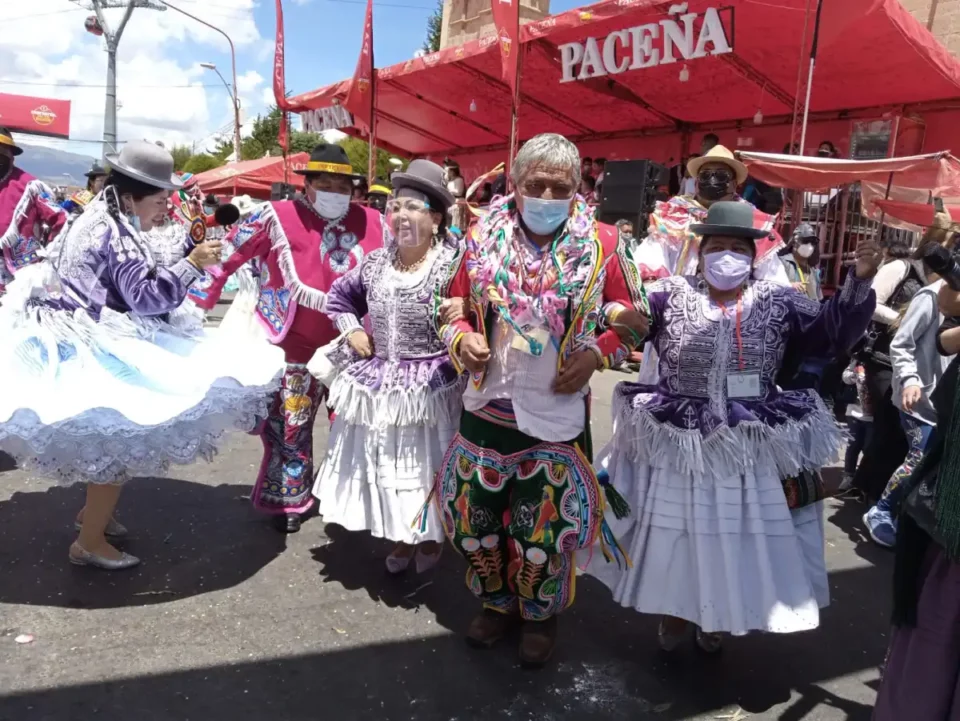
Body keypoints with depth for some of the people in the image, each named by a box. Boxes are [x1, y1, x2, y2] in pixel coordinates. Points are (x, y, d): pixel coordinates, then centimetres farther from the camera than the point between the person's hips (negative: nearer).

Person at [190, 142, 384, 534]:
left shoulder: (372, 223, -1)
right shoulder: (278, 217, -10)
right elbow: (227, 253, -4)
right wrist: (197, 301, -4)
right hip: (295, 346, -3)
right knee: (289, 425, 8)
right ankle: (288, 499, 27)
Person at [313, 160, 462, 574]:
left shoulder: (453, 263, -15)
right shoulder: (375, 263, 3)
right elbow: (339, 295, 19)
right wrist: (351, 330, 7)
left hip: (431, 388, -5)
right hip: (379, 385, 6)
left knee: (426, 467, 10)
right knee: (382, 466, 17)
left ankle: (430, 539, 37)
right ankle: (400, 539, 39)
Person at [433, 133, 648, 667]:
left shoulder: (601, 244, -6)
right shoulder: (484, 236, -1)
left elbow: (630, 319, 4)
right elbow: (454, 306, 10)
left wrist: (596, 354, -13)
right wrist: (462, 338, -11)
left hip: (559, 413, -2)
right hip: (488, 405, 3)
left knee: (545, 528, 7)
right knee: (475, 518, 12)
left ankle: (541, 614, 37)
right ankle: (498, 602, 41)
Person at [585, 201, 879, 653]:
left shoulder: (777, 302, 0)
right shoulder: (671, 295, -5)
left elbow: (834, 331, -2)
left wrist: (859, 283, -14)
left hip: (751, 453, 2)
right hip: (677, 447, -2)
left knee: (739, 539, 17)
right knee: (673, 538, 14)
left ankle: (716, 620, 43)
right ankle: (673, 612, 42)